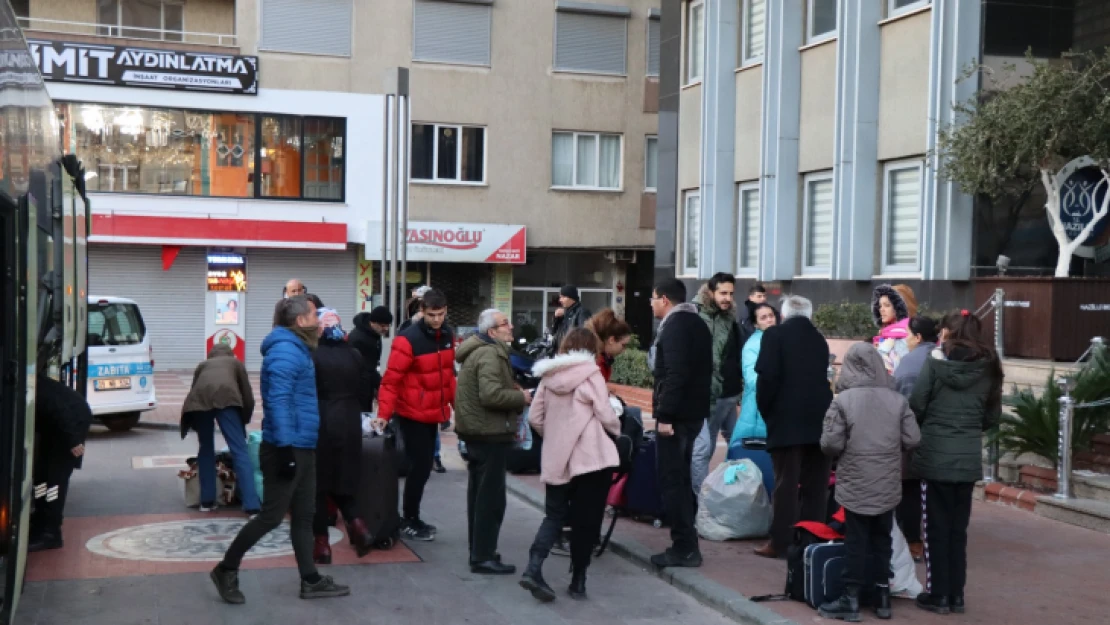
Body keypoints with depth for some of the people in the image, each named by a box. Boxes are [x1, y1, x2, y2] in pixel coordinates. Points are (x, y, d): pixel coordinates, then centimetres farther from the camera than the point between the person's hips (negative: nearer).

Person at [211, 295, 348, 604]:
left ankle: (310, 580, 17)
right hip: (287, 448, -10)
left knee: (304, 516, 12)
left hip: (303, 447, 10)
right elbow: (278, 401, -24)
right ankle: (226, 570, 12)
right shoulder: (285, 351, -16)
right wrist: (285, 447, -28)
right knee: (272, 515, -2)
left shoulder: (297, 349, 15)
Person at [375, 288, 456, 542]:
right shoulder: (408, 340, -18)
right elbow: (391, 380, -19)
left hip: (432, 414, 7)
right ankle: (409, 521, 11)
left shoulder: (447, 336, 5)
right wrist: (384, 414, -24)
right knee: (420, 467, -4)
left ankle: (412, 517, 28)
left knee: (424, 467, 14)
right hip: (412, 414, -7)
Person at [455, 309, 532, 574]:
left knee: (479, 493, 16)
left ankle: (478, 550, 25)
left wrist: (513, 390, 10)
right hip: (489, 432, -11)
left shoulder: (480, 350, 16)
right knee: (491, 496, -6)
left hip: (478, 430, 11)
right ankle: (483, 557, -4)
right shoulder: (490, 354, -18)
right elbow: (491, 394, -30)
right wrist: (522, 397, -17)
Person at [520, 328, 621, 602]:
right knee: (586, 520, 6)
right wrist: (616, 429, 11)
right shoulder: (590, 373, -7)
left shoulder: (549, 375, 6)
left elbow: (534, 417, 6)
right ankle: (578, 582, 11)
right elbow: (606, 415, -9)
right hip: (591, 457, -4)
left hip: (556, 459, 4)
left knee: (554, 515, 14)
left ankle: (534, 568, -5)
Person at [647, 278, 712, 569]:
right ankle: (687, 544, 22)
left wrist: (665, 414, -24)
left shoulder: (674, 326, -14)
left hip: (676, 414, -10)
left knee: (672, 481, -5)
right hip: (695, 411, 10)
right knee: (681, 478, 17)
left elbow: (674, 374, -24)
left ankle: (684, 548, -4)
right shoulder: (697, 323, 16)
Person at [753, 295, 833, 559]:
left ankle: (781, 542, -1)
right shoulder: (819, 339, 16)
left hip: (787, 419, -5)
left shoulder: (775, 335, -1)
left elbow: (767, 377, -10)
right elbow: (824, 378, 15)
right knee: (816, 484, 8)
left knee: (786, 483, -3)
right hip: (819, 418, 5)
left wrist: (765, 410, 1)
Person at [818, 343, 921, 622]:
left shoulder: (842, 400, -14)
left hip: (855, 486, -3)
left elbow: (831, 444, -15)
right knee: (882, 540, 15)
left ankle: (851, 600, 10)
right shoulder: (898, 400, -3)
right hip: (888, 486, 3)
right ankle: (882, 597, 22)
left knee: (856, 542, 6)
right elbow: (913, 439, -3)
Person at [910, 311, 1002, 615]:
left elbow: (916, 405, -9)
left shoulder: (936, 360, -7)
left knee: (937, 527, 6)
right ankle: (956, 594, 19)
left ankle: (938, 594, 11)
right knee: (958, 528, 13)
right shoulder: (988, 367, 4)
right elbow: (993, 416, 9)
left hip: (935, 454, -3)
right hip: (969, 457, 3)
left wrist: (919, 431, 11)